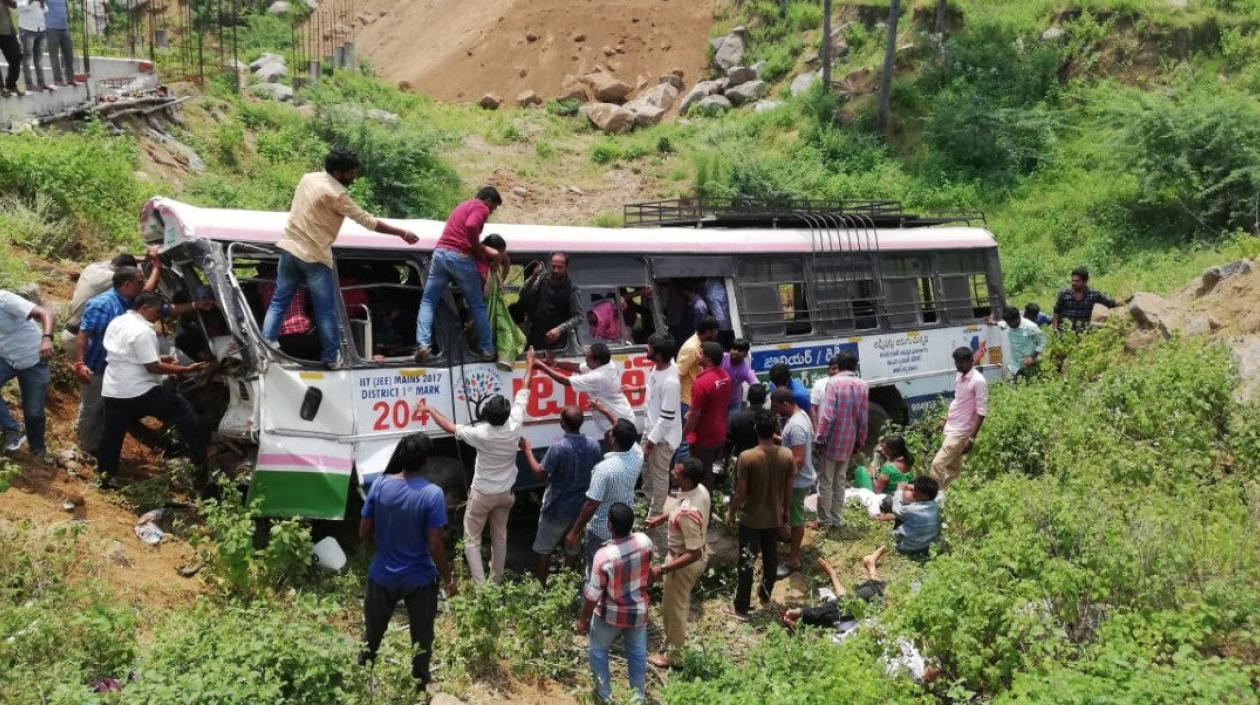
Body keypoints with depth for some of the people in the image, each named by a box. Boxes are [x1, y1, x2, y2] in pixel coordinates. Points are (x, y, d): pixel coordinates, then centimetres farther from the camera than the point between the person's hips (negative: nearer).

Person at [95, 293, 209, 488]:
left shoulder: (116, 322, 10)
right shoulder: (143, 331, -19)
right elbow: (153, 367, -20)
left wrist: (158, 358, 19)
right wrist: (187, 369, -17)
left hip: (111, 391, 8)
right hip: (139, 392, -8)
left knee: (112, 434, 17)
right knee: (184, 411, 4)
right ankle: (200, 463, 4)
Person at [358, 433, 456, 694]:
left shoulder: (379, 485, -12)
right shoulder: (432, 493, -21)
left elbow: (364, 533, -4)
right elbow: (435, 545, -19)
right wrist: (448, 579, -6)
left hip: (382, 576, 3)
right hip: (420, 580, -3)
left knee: (372, 633, 24)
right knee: (421, 636, 18)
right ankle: (420, 685, 32)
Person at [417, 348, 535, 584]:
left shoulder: (480, 433, -26)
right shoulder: (514, 426, -18)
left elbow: (450, 427, -11)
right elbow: (523, 394, -5)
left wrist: (429, 410, 3)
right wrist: (530, 365, 6)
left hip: (482, 494, -4)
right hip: (505, 493, 4)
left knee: (472, 540, 8)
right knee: (499, 537, 20)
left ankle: (479, 585, 1)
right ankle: (497, 580, 32)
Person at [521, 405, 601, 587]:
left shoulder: (558, 447, -26)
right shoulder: (594, 446, -9)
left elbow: (540, 474, -17)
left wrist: (527, 449, -7)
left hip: (556, 509, -5)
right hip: (580, 507, 5)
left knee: (544, 550, 15)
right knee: (572, 548, 23)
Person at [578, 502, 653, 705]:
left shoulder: (604, 555, -32)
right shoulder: (645, 542, -19)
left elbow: (593, 595, -22)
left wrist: (582, 619, -6)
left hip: (611, 614, -4)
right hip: (639, 611, 4)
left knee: (598, 651, 23)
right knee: (637, 652, 24)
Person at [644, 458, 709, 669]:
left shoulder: (687, 513, -40)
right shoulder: (700, 490, -13)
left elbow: (694, 554, -33)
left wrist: (663, 569, -31)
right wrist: (663, 517, 6)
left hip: (687, 561, -8)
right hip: (697, 551, 9)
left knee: (673, 608, 14)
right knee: (679, 603, 29)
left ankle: (672, 655, 35)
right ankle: (674, 641, 51)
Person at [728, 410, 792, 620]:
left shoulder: (746, 457, -24)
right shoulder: (787, 455, -12)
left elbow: (741, 491, -17)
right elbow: (788, 488, -1)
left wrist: (731, 513, 0)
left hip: (751, 518, -4)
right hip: (774, 517, 4)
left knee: (746, 561, 8)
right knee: (771, 557, 23)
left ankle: (742, 608, 15)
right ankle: (765, 595, 42)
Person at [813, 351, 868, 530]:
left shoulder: (834, 382, -14)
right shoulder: (863, 386, 3)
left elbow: (827, 414, -19)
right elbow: (863, 418, 6)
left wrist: (819, 437, -13)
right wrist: (860, 440, 15)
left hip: (831, 440, -5)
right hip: (849, 442, 5)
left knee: (826, 482, 4)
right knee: (840, 481, 16)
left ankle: (824, 520, 8)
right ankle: (835, 518, 21)